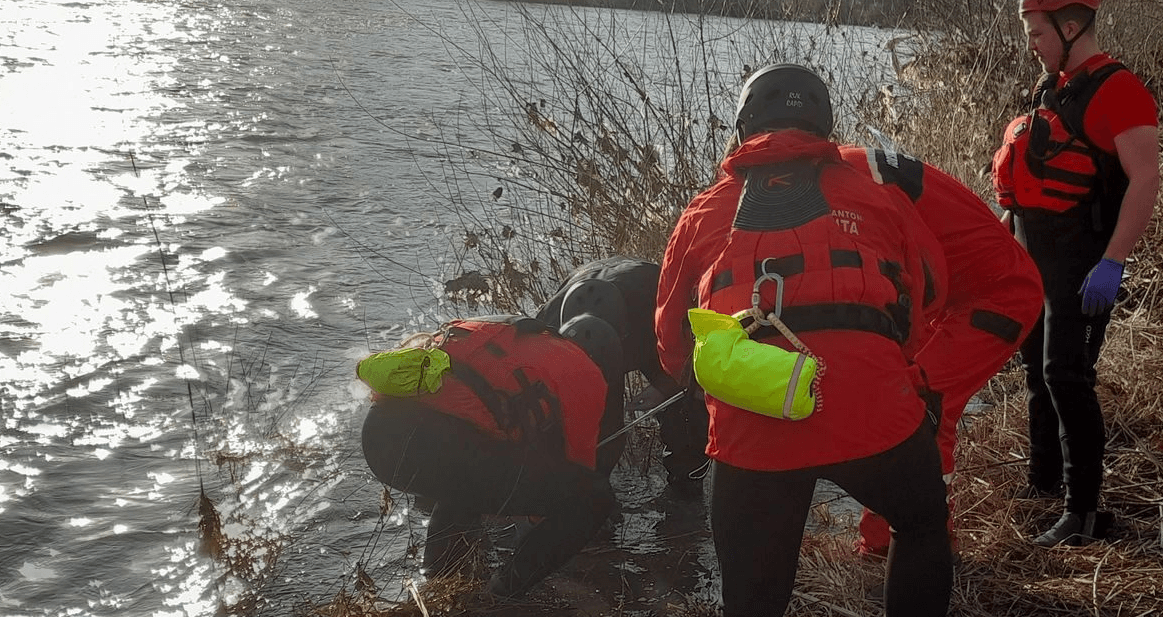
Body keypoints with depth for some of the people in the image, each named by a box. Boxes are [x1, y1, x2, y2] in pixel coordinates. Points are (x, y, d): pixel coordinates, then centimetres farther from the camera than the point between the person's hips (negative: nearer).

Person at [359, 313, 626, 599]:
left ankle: (437, 583, 37)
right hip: (440, 448, -8)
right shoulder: (586, 375, 15)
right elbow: (581, 460, 24)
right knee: (595, 497, 6)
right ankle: (503, 598, 14)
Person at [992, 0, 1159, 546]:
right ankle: (1045, 478, 31)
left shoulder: (1116, 90, -14)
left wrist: (1112, 263, -25)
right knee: (1036, 367, 16)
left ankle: (1084, 512, -4)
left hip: (1079, 259, -9)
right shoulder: (1053, 88, 13)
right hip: (1032, 254, 9)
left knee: (1065, 375, -12)